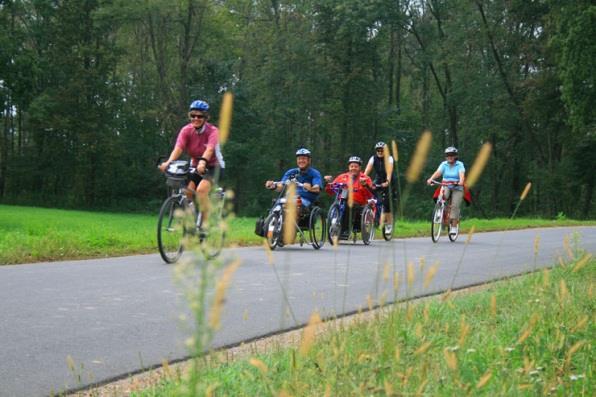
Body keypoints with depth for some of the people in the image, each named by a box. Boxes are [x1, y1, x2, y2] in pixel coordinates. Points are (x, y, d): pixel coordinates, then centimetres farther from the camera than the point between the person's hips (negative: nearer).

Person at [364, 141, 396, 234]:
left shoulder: (389, 158, -16)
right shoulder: (373, 158, -9)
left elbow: (389, 171, -31)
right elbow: (367, 170, -21)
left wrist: (387, 182, -47)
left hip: (388, 182, -3)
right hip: (378, 181, 3)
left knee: (387, 202, -15)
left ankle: (389, 224, -5)